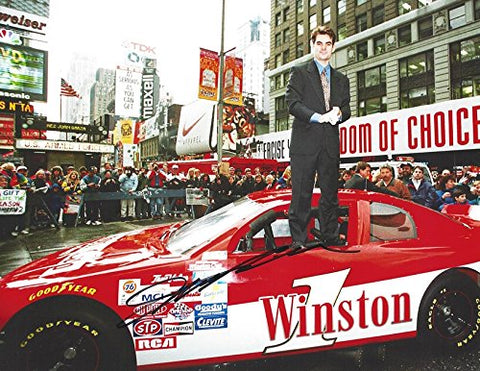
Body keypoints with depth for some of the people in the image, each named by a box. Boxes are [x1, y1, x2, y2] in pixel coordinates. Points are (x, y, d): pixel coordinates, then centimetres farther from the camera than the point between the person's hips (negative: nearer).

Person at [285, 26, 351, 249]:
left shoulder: (342, 80, 23)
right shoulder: (299, 72, 9)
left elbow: (347, 109, 17)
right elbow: (292, 103, -4)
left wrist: (338, 113, -7)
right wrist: (317, 117, -16)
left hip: (331, 143, 4)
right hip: (305, 141, -4)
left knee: (330, 193, 7)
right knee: (301, 193, -4)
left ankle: (331, 237, 18)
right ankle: (298, 238, 4)